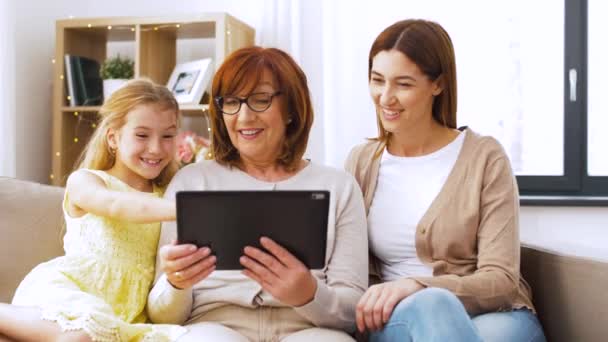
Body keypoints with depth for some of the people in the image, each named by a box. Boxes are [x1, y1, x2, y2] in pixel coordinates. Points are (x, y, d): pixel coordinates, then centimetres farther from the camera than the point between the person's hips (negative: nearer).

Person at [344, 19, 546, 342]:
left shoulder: (485, 157, -4)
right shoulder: (360, 162, 7)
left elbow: (501, 279, -9)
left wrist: (417, 285, -27)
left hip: (493, 316, -1)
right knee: (430, 305, -35)